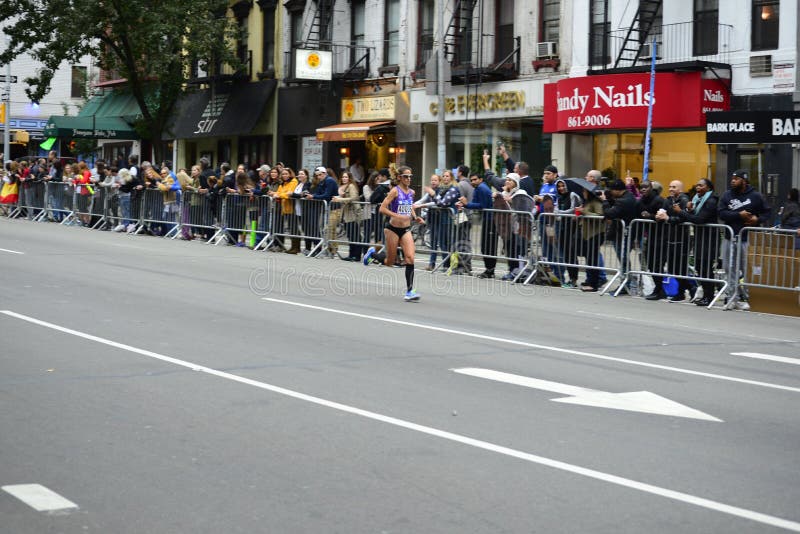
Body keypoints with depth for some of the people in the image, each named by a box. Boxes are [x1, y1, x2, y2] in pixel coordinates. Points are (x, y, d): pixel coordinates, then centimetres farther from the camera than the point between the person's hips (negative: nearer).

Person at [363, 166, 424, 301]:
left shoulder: (411, 192, 6)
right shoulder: (395, 191, -11)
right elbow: (382, 208, -16)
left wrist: (415, 217, 6)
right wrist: (397, 216, -27)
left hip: (406, 229, 4)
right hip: (393, 228, -4)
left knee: (410, 258, -13)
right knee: (389, 262, 7)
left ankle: (409, 291, -11)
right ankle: (372, 254, 39)